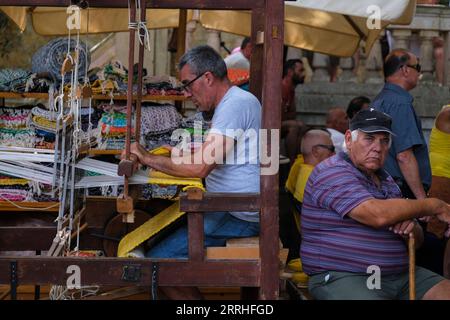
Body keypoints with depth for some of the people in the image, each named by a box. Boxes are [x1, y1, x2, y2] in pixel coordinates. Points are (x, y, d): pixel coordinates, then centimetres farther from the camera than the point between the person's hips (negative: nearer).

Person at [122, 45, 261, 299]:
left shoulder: (235, 104, -18)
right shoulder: (235, 102, 16)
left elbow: (200, 167, -25)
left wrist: (148, 158, -14)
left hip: (239, 217, -11)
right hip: (238, 210, 11)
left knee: (158, 259, -15)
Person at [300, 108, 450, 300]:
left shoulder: (386, 181, 21)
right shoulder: (331, 173, -8)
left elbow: (417, 240, 22)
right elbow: (378, 215, -23)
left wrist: (411, 229, -4)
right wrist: (435, 207, -10)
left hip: (398, 274, 8)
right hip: (342, 278, -8)